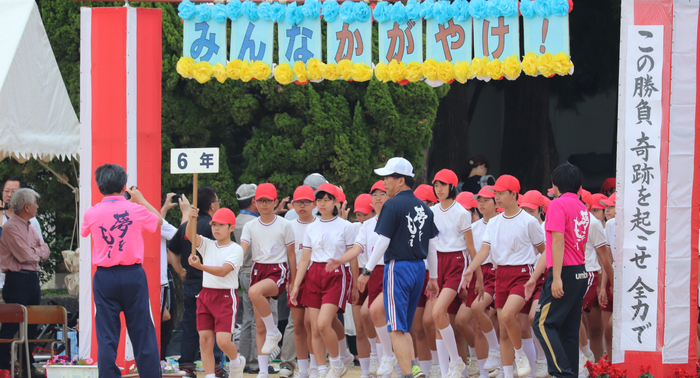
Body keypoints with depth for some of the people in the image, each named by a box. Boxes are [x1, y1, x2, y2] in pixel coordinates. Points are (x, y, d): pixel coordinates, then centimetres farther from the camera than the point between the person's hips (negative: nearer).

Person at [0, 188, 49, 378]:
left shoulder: (29, 227, 17)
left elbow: (45, 252, 13)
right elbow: (25, 256, -19)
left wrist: (34, 252, -7)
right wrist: (38, 252, 0)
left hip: (32, 279, 9)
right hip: (17, 279, -9)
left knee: (31, 325, 11)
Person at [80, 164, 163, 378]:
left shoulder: (92, 213, -5)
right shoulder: (135, 210, -6)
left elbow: (84, 232, 18)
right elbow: (159, 221, 14)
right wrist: (140, 199, 24)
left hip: (105, 277, 0)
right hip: (133, 275, 0)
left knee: (106, 336, 3)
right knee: (142, 332, 6)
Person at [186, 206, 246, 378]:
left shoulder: (235, 249, -5)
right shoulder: (207, 245, 11)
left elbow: (223, 271, -19)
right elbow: (191, 235, -7)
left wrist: (200, 266, -31)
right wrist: (191, 219, -26)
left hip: (226, 296, -5)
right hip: (206, 295, 5)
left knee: (223, 341, -13)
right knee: (205, 340, 0)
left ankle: (237, 362, 19)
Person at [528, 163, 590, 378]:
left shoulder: (558, 205, -8)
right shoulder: (582, 209, 17)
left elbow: (558, 242, -16)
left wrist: (556, 277, -20)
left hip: (565, 272, -8)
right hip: (581, 273, 8)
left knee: (543, 324, -7)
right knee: (569, 330, 11)